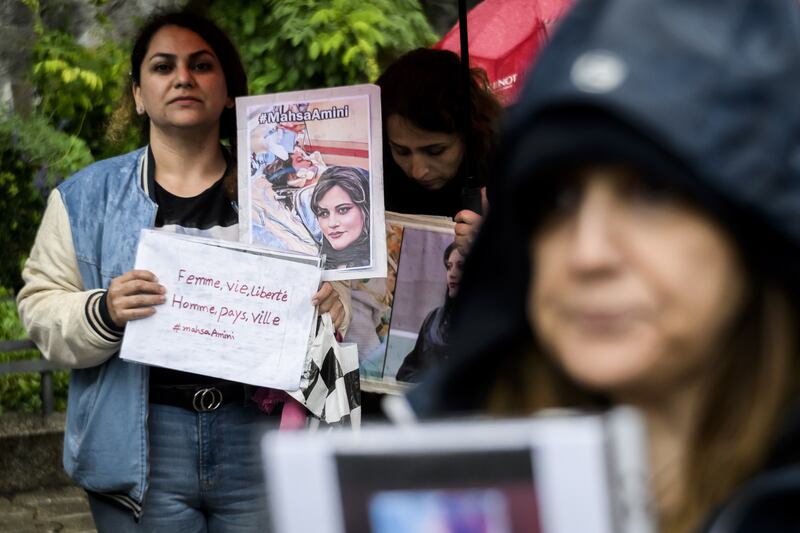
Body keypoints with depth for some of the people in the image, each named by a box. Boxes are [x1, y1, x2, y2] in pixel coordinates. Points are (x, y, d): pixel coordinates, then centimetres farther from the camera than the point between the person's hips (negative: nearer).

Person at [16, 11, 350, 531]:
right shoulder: (85, 196, 8)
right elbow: (41, 309, 5)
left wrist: (333, 305, -9)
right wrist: (104, 313, -15)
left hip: (259, 436, 1)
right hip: (144, 445, -1)